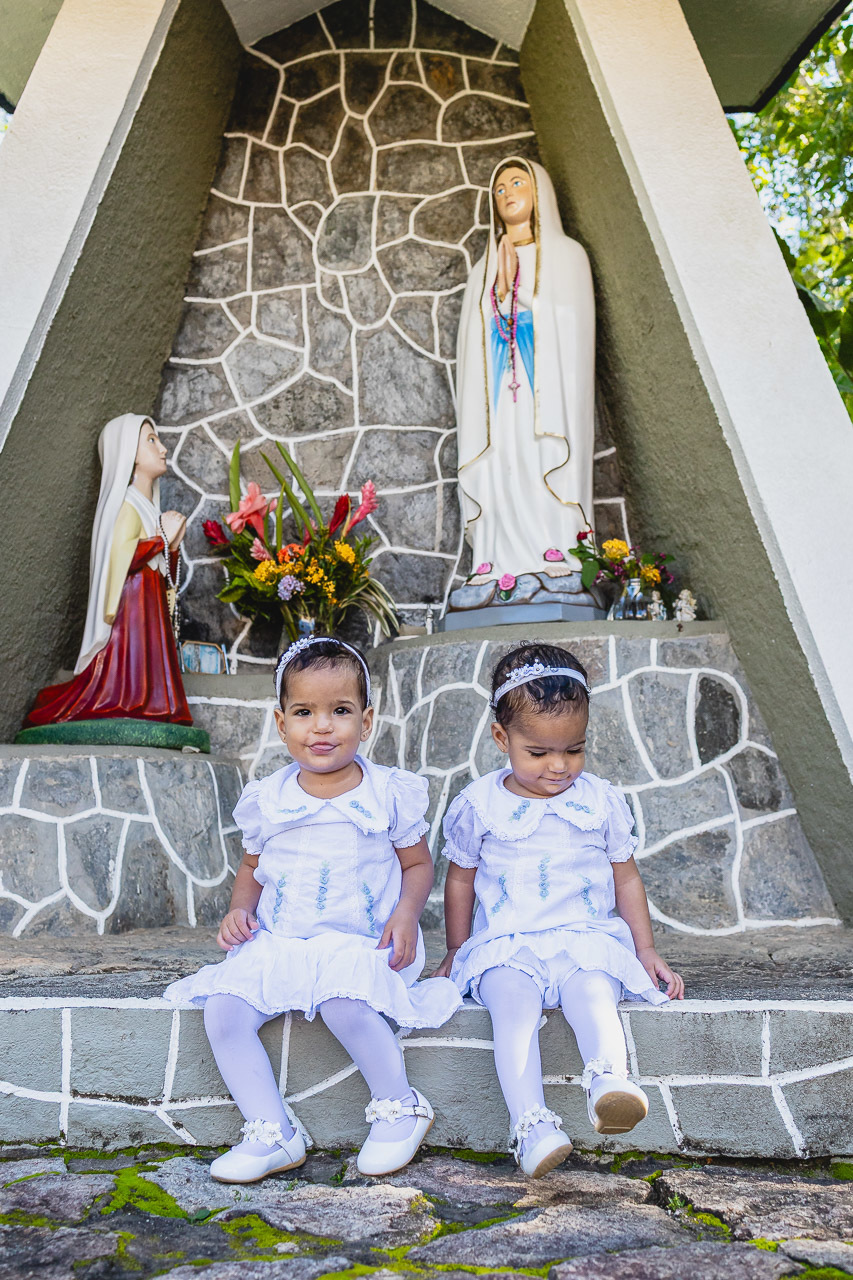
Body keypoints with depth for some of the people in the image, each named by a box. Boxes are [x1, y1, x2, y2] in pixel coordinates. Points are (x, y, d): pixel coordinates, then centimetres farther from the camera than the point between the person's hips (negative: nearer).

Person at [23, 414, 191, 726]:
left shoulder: (148, 507, 21)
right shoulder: (128, 504, -5)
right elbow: (118, 560, -22)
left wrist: (172, 543, 7)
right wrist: (162, 538, -10)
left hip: (150, 617, 9)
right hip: (133, 616, -9)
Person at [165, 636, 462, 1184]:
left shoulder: (390, 793, -3)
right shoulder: (266, 800, 4)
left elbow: (418, 863, 6)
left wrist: (407, 912, -12)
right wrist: (240, 909, 0)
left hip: (361, 943, -4)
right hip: (278, 943, 4)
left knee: (343, 1001, -32)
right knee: (222, 1011, -17)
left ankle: (401, 1106, -3)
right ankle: (272, 1133, 1)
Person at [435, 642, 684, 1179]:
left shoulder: (602, 801, 5)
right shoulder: (478, 804, 2)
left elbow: (627, 878, 14)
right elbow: (460, 879, 14)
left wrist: (646, 950, 9)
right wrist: (457, 950, 17)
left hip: (586, 938, 1)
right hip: (505, 945, 0)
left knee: (594, 994, -32)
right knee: (513, 1005, -31)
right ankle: (532, 1124, -37)